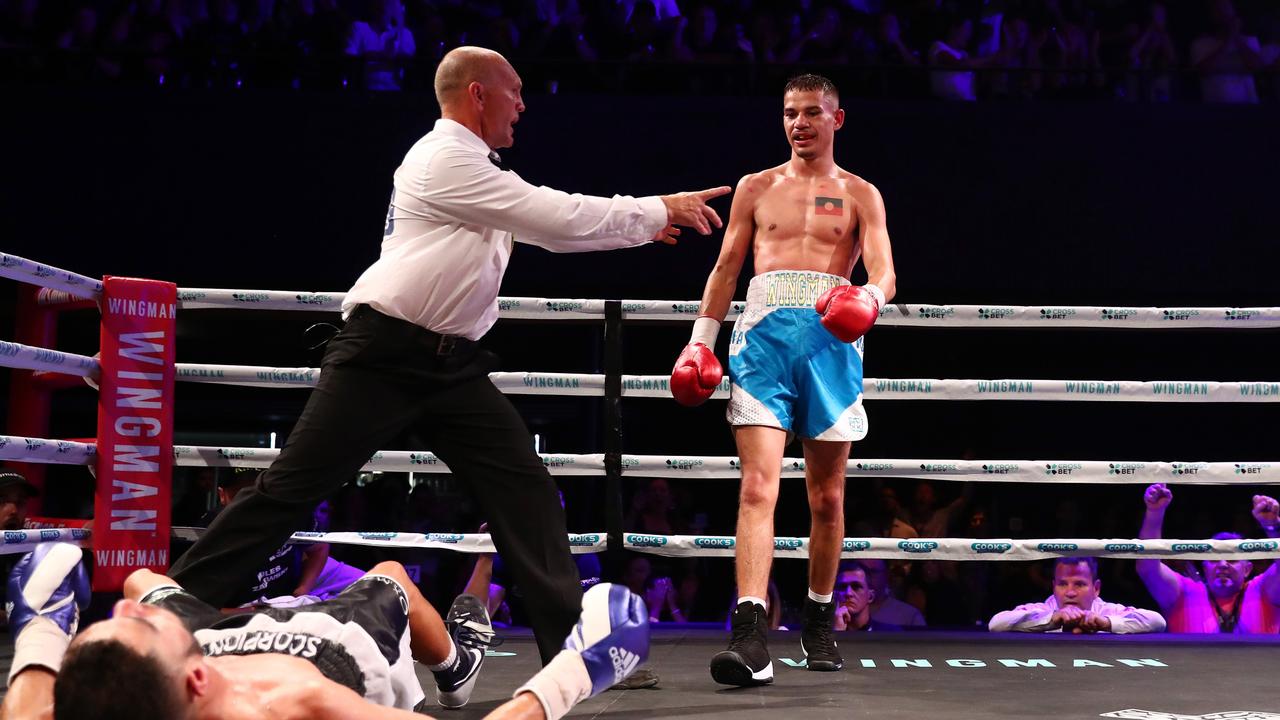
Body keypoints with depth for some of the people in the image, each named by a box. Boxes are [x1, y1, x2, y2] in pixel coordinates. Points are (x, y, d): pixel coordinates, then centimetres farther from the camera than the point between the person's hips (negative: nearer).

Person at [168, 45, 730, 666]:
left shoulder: (472, 169, 17)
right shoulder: (444, 160, -13)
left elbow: (548, 225, 24)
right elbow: (562, 218, -15)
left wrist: (644, 224, 17)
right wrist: (659, 209, -5)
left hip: (449, 363, 9)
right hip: (383, 355, -9)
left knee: (525, 489, -1)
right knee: (291, 490, -7)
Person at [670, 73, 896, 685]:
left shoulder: (860, 195, 14)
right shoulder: (756, 188, 18)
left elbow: (883, 272, 1)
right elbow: (726, 269, 19)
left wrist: (868, 299, -22)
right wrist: (701, 339, 10)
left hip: (830, 340, 0)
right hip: (764, 334, 0)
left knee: (826, 496, 7)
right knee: (758, 486, -14)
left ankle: (819, 622, 23)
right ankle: (750, 637, -23)